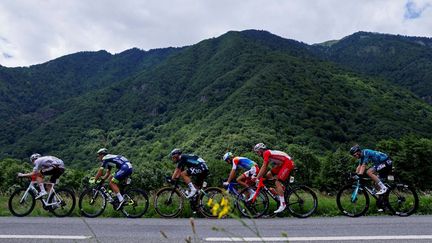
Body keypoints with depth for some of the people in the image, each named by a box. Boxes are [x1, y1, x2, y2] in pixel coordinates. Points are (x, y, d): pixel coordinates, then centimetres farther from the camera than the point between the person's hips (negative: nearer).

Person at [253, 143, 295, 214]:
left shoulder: (266, 153, -14)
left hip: (288, 163, -10)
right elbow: (265, 168, 16)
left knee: (278, 183, -15)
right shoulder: (267, 154, 14)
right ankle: (281, 187, 13)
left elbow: (263, 167, -19)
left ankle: (282, 204, -14)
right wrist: (258, 177, 12)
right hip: (282, 164, 10)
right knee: (268, 175, 7)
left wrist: (257, 178, -16)